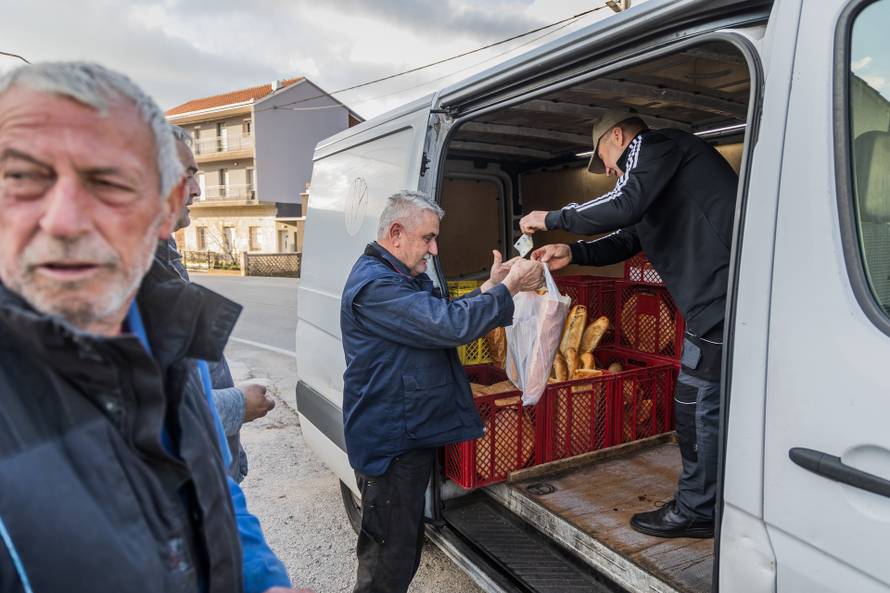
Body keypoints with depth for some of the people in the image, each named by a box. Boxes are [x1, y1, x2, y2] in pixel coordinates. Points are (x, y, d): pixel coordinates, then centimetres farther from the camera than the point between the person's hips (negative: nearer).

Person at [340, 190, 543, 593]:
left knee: (404, 549, 24)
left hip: (410, 436, 11)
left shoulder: (406, 277, 13)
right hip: (391, 445, -11)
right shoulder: (375, 285, -23)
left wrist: (491, 286, 1)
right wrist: (509, 287, -19)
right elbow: (451, 325, -29)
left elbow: (442, 313, 14)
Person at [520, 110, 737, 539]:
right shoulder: (660, 166, 27)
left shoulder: (655, 145, -4)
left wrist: (552, 219, -11)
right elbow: (627, 239, 25)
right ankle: (702, 503, 28)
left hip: (722, 292, -10)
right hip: (721, 296, 10)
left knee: (699, 401, -2)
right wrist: (573, 253, 10)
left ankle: (693, 512, 12)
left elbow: (625, 206, -22)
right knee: (698, 400, 15)